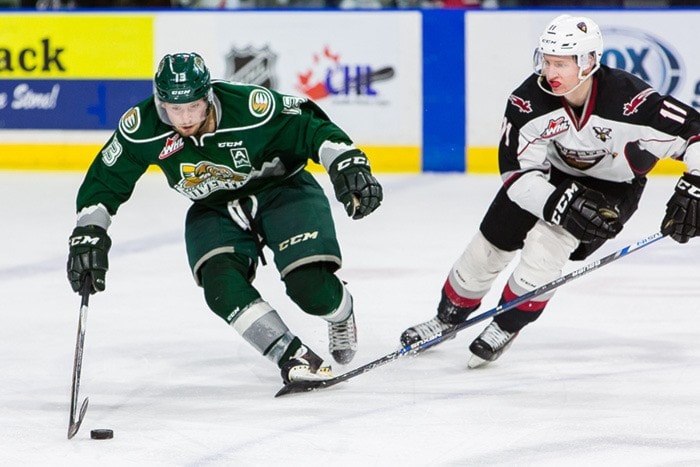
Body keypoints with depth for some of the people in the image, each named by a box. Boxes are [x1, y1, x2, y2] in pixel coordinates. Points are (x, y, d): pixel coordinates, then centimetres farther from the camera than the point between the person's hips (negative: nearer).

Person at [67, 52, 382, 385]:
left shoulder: (249, 106, -30)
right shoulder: (142, 127, -21)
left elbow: (311, 126, -19)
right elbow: (105, 180, -7)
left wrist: (347, 163, -33)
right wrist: (88, 233, -15)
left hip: (282, 191, -3)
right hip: (213, 210, 3)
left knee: (310, 287, -18)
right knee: (222, 287, -25)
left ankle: (341, 312, 20)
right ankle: (293, 357, -15)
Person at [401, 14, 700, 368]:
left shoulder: (628, 99, -37)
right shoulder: (529, 100, -27)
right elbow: (517, 171, -23)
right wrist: (562, 204, -37)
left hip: (612, 184, -3)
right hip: (555, 175, 3)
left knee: (547, 242, -22)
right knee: (491, 243, 3)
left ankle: (506, 327, 0)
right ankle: (448, 317, 28)